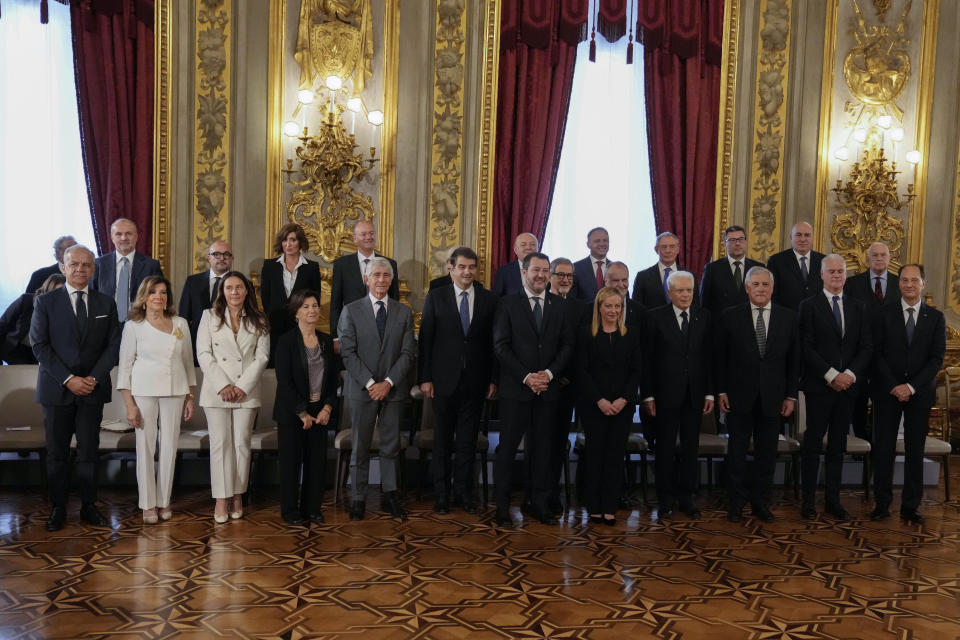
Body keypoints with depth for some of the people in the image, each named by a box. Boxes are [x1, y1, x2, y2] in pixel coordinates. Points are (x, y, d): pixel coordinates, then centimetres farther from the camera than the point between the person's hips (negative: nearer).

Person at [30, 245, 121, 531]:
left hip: (93, 389, 1)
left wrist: (94, 377, -9)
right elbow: (39, 345, -4)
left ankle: (89, 506, 15)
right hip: (57, 389, -1)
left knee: (89, 451, 4)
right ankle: (58, 508, 17)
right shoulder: (45, 302, 2)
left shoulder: (106, 304, 7)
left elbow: (113, 345, 5)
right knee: (57, 453, 6)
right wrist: (68, 379, -13)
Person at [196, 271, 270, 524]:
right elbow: (204, 354, 0)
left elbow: (262, 356, 2)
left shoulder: (258, 321, 8)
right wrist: (222, 385, -10)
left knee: (242, 444, 3)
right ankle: (222, 498, 2)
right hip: (216, 391, -1)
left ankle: (237, 496, 11)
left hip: (247, 391, 1)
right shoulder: (209, 316, 7)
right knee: (220, 444, -2)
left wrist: (243, 386, -8)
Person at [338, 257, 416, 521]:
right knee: (360, 447, 5)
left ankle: (390, 496, 19)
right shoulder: (351, 311, 1)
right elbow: (348, 352, -5)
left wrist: (388, 382, -11)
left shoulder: (404, 312, 6)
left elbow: (408, 352, 1)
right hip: (361, 389, -1)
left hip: (393, 389, 2)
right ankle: (358, 498, 15)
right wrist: (369, 383, -13)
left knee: (391, 445, 8)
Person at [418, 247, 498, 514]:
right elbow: (425, 340, -1)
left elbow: (494, 342, 4)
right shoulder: (436, 297, 1)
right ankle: (441, 492, 19)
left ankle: (463, 491, 20)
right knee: (442, 439, 8)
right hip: (444, 379, -1)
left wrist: (493, 379, 0)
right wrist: (425, 378, -6)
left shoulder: (489, 300, 4)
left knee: (468, 440, 8)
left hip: (475, 381, 1)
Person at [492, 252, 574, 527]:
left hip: (548, 388, 2)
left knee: (542, 448, 8)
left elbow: (567, 344, 6)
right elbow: (501, 346, -5)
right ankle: (502, 506, 11)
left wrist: (549, 373, -9)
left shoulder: (559, 305, 8)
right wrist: (526, 377, -13)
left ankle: (539, 503, 18)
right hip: (515, 389, -2)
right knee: (508, 447, 2)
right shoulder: (508, 304, 1)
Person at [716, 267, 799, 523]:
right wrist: (721, 391, -3)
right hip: (739, 395, -1)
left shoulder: (788, 317, 3)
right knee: (737, 451, 7)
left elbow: (794, 359, 5)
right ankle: (736, 502, 19)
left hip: (772, 397, 1)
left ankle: (761, 501, 23)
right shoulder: (730, 316, -1)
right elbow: (720, 357, 1)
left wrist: (791, 395, 1)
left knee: (767, 453, 9)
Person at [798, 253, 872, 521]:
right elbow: (807, 348, -8)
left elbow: (866, 347, 6)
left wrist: (850, 374, -9)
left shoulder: (858, 307, 12)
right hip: (819, 387, -4)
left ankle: (833, 499, 17)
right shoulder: (809, 306, -2)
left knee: (837, 446, 9)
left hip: (847, 386, 4)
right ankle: (808, 500, 9)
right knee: (813, 444, 1)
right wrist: (831, 375, -14)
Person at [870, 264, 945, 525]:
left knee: (915, 449, 4)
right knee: (883, 448, 0)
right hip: (888, 392, 0)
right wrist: (894, 387, -10)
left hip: (920, 393, 1)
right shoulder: (885, 314, 3)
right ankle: (882, 503, 9)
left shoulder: (936, 318, 5)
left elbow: (937, 358, -1)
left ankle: (910, 506, 12)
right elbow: (877, 354, -1)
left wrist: (911, 386, -11)